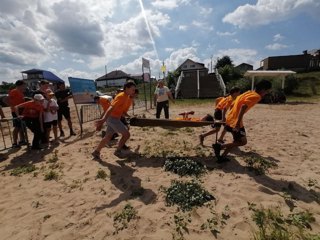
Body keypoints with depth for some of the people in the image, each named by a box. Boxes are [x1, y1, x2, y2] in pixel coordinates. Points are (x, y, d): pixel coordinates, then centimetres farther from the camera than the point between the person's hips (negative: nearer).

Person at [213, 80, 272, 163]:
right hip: (235, 121, -9)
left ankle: (222, 157, 19)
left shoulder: (248, 93, 16)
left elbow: (235, 104, 19)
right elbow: (243, 107, -26)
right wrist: (238, 124, -27)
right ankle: (219, 146, -2)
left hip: (230, 119, 9)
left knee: (237, 141, 19)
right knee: (243, 142, 5)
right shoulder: (256, 96, -11)